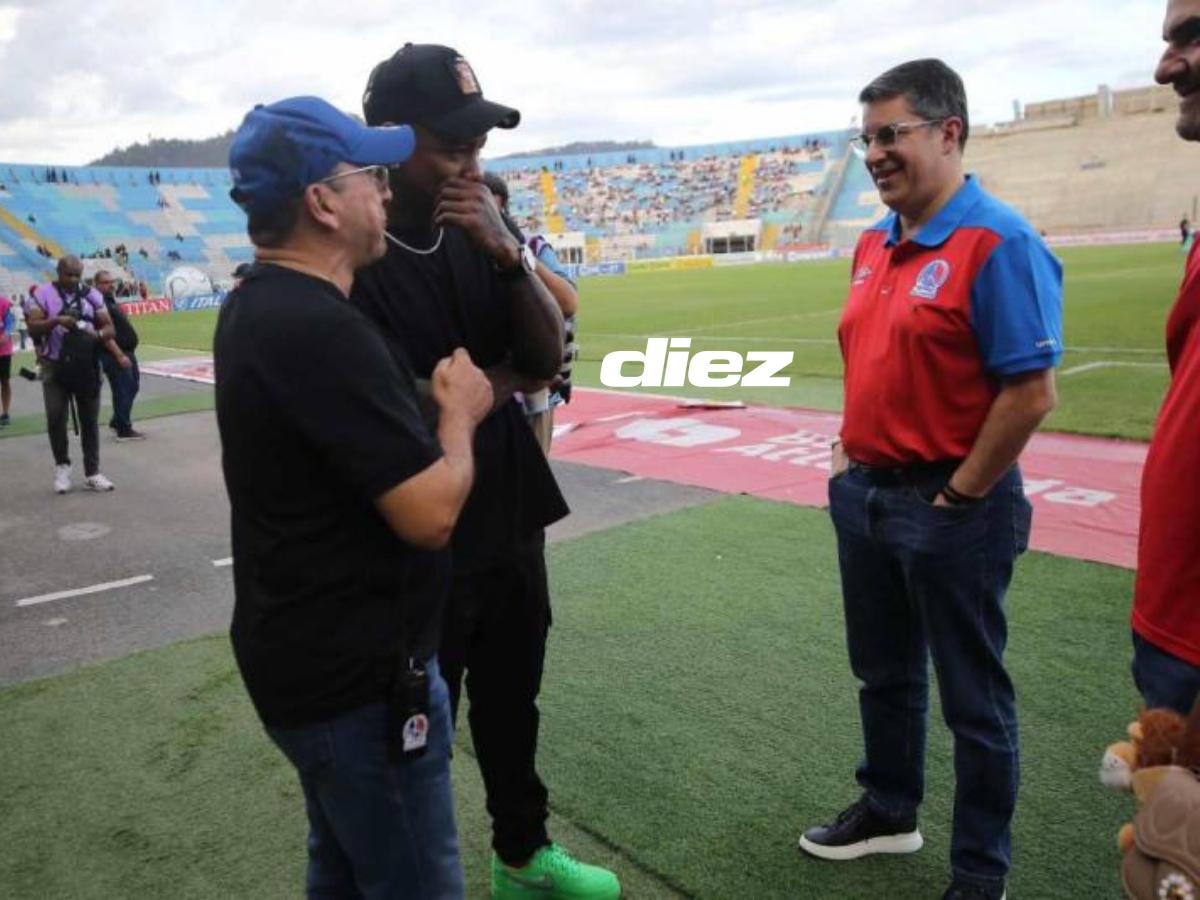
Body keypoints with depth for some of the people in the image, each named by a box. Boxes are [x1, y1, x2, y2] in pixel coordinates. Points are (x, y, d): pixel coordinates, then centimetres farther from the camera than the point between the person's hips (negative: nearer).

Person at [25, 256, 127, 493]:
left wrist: (97, 334, -19)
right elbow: (33, 328, -10)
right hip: (55, 367, -2)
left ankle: (92, 473, 14)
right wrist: (56, 320, -27)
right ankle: (62, 465, 15)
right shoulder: (43, 294, -3)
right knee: (55, 418, -8)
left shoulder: (91, 295, 5)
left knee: (89, 420, 6)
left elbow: (109, 327, 4)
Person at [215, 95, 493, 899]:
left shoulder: (255, 308, 5)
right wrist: (461, 411, -10)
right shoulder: (320, 328, -26)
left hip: (309, 653, 10)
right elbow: (432, 514, -27)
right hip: (358, 675, -10)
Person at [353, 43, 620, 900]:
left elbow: (547, 361, -2)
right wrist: (494, 381, -9)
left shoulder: (483, 234, 2)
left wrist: (510, 256, -18)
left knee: (513, 708, 22)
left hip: (512, 523, 7)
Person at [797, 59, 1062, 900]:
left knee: (973, 698, 9)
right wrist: (848, 452, 11)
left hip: (950, 509, -8)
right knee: (885, 672, 22)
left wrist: (960, 494, -15)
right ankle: (889, 812, 44)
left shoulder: (998, 243, -16)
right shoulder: (874, 245, 8)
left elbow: (1031, 391, -19)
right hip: (867, 496, 8)